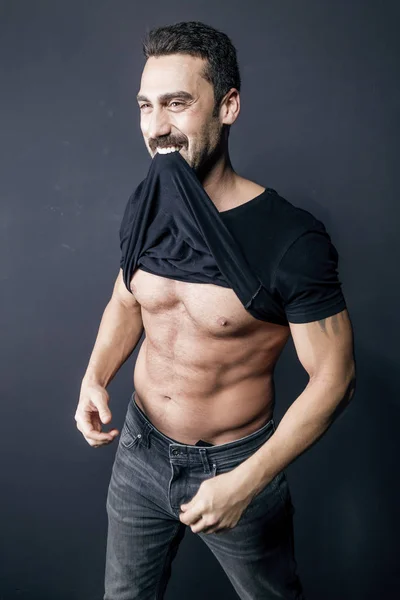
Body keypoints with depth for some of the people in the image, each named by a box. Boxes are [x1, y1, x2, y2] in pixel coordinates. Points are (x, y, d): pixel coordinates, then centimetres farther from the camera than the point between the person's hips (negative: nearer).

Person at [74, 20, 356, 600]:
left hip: (236, 463, -4)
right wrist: (95, 378, -8)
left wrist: (247, 482, -23)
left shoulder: (292, 239, -24)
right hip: (140, 448, 5)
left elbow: (334, 377, -18)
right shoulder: (143, 208, -7)